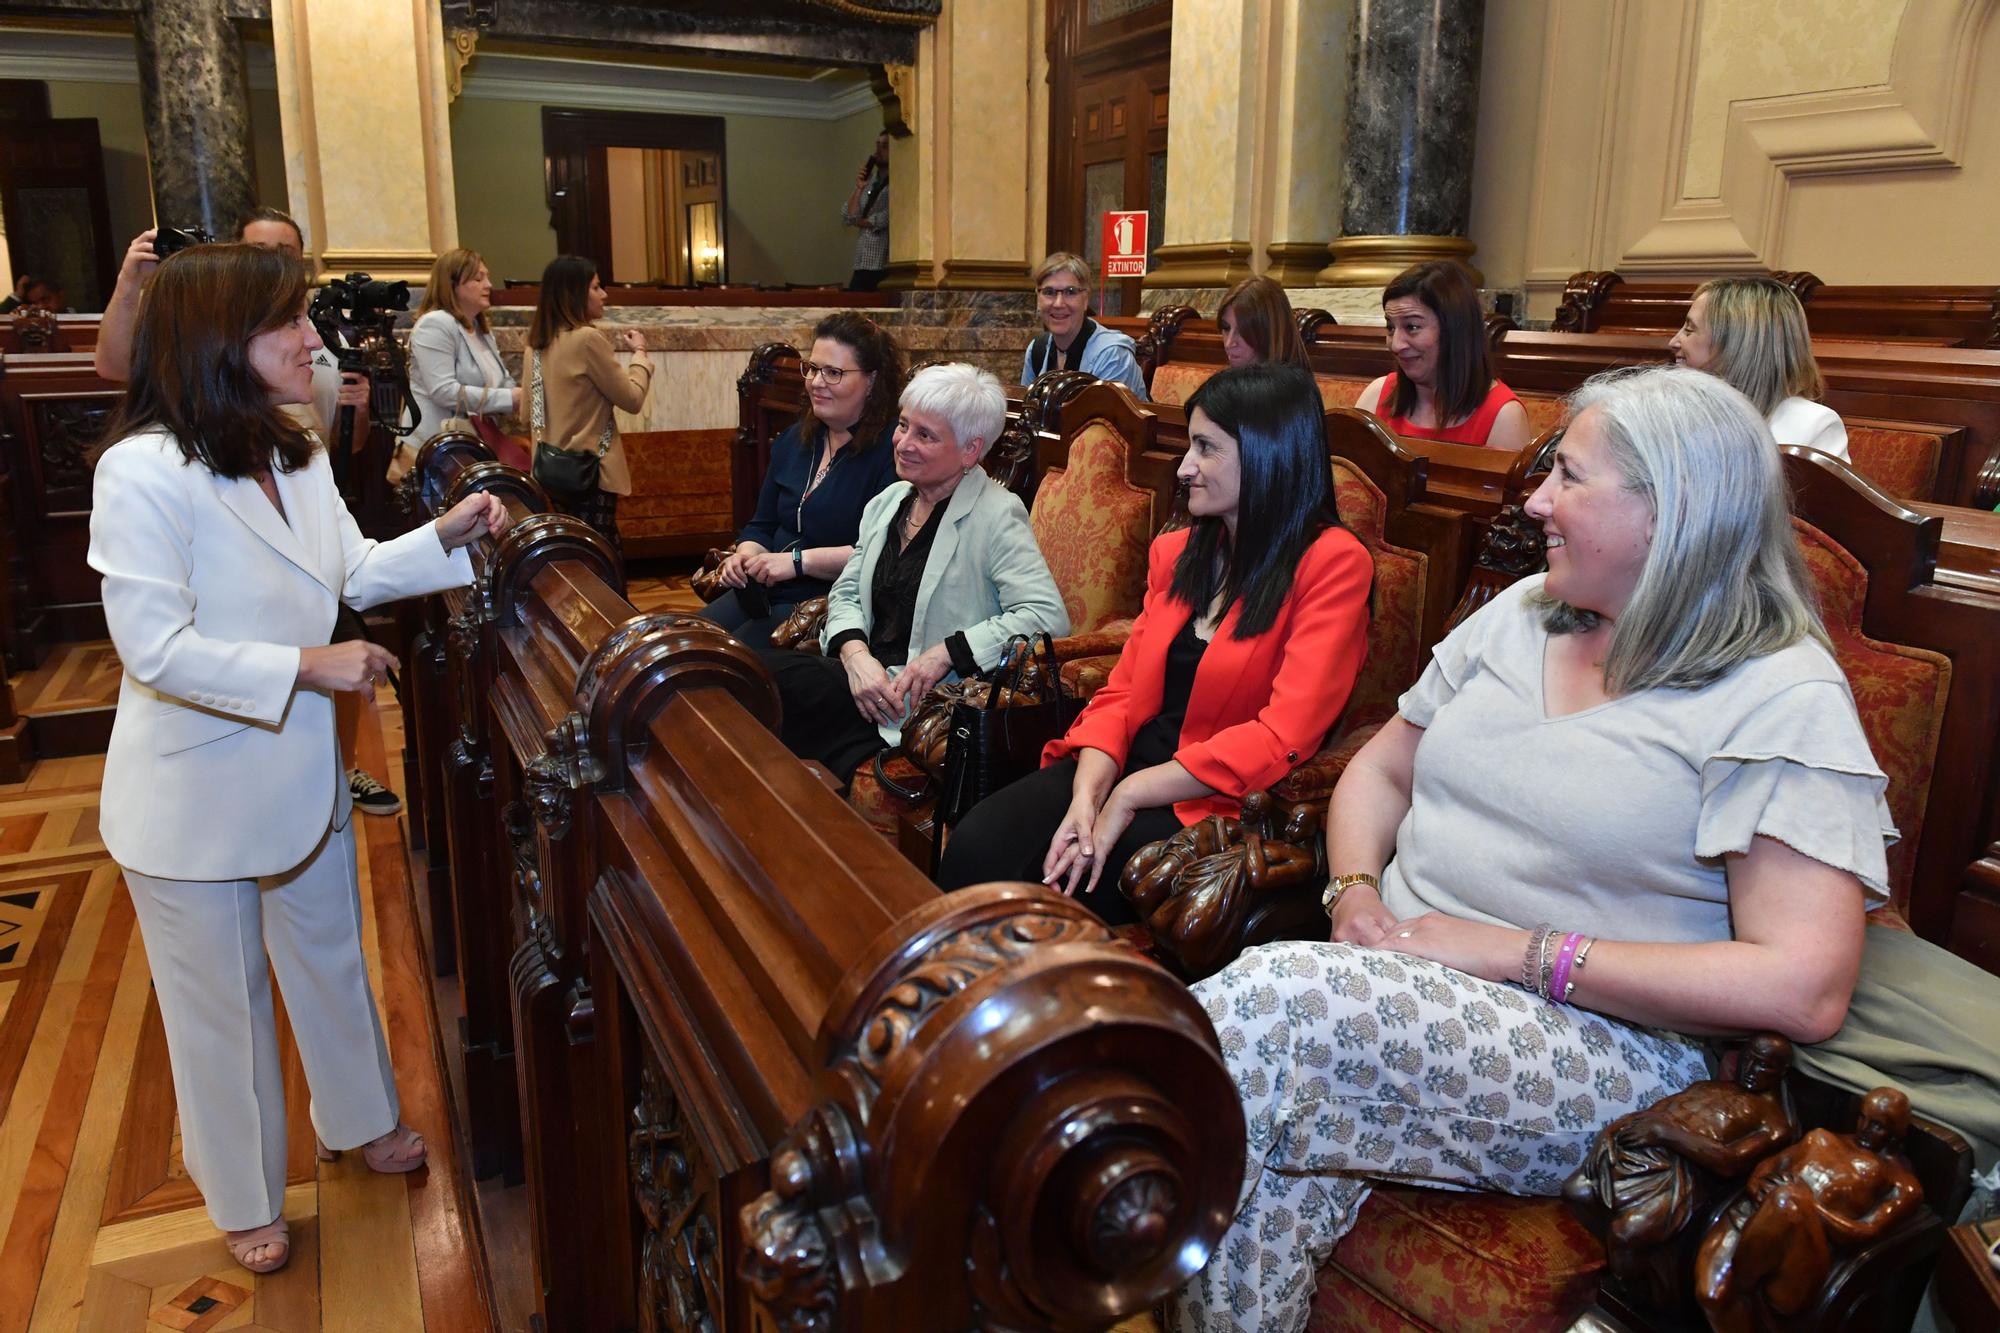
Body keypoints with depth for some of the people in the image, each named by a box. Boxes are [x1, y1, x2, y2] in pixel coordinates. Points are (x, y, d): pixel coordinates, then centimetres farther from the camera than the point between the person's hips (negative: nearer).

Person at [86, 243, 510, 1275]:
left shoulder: (296, 455, 0)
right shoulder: (145, 472, -25)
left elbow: (352, 571, 11)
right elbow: (155, 648, -26)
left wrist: (447, 537, -3)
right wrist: (307, 667, -26)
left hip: (298, 768, 7)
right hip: (194, 797, -7)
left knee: (330, 957, 24)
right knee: (223, 1003, 13)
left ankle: (358, 1120, 48)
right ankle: (244, 1196, 36)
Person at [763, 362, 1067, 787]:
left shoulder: (997, 515, -9)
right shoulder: (888, 501, 13)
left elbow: (1047, 616, -18)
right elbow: (846, 593, 14)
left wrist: (945, 653, -21)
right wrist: (856, 653, -8)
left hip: (931, 701, -7)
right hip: (866, 673, 7)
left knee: (767, 674, -20)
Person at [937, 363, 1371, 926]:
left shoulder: (1332, 563, -8)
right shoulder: (1176, 553, 14)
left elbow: (1282, 738, -17)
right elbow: (1123, 692, 9)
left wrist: (1127, 797, -16)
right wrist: (1086, 796, -11)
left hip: (1216, 802, -5)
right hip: (1124, 767, 6)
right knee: (975, 847, -20)